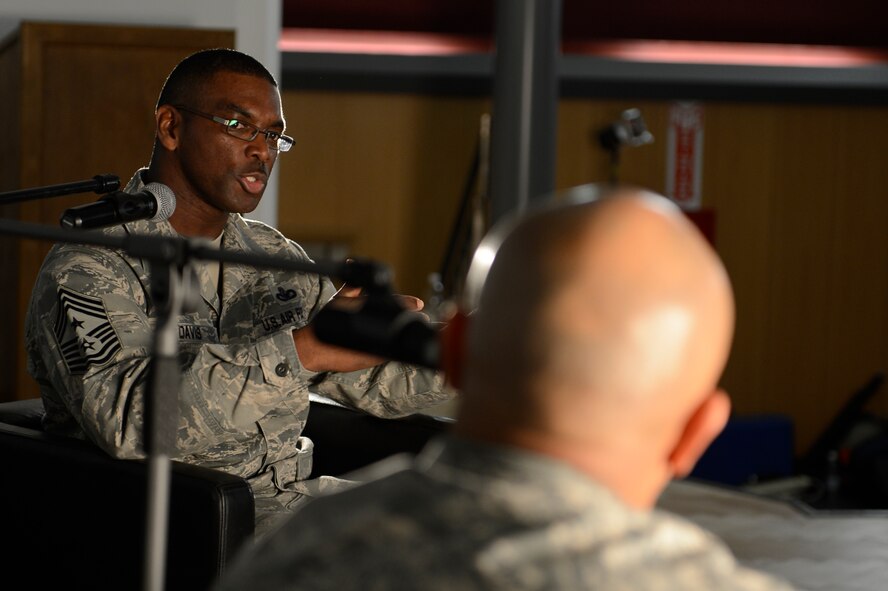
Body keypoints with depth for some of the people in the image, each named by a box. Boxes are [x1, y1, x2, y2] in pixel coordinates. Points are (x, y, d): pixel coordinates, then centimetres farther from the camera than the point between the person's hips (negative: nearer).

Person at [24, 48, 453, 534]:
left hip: (291, 499, 8)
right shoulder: (87, 269, -10)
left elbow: (377, 380, 17)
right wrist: (303, 349, -32)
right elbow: (127, 420, -27)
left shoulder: (272, 256, 16)